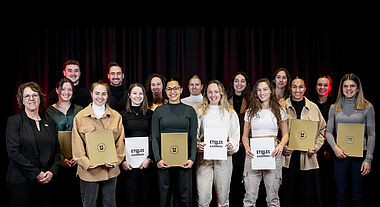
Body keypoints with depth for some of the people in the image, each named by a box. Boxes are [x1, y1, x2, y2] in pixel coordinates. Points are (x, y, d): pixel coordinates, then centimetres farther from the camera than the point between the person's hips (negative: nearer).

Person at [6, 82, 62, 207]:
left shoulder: (48, 122, 12)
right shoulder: (14, 121, -1)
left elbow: (57, 150, 11)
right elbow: (14, 151, -11)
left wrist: (52, 171, -6)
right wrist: (36, 174, -15)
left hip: (47, 181, 4)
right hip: (21, 182, -4)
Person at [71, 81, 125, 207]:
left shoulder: (116, 117, 5)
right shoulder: (80, 117, 1)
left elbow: (120, 142, 4)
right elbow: (77, 145, -1)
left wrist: (114, 161, -10)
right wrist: (86, 163, -14)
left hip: (110, 170, 2)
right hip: (88, 171, -1)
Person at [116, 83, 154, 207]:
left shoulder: (150, 114, 8)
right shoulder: (123, 115, 6)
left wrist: (150, 158, -8)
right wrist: (123, 160, -7)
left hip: (146, 160, 1)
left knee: (146, 195, 4)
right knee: (131, 197, 1)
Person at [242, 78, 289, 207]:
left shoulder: (280, 112, 9)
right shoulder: (250, 112, 11)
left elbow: (285, 134, 13)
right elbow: (245, 135, 14)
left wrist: (281, 145, -8)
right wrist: (247, 147, -7)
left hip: (272, 154, 0)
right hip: (253, 154, 1)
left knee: (273, 197, 2)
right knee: (250, 196, -3)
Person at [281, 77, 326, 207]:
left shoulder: (313, 107, 9)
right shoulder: (282, 107, 4)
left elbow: (322, 129, 13)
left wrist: (316, 146, -1)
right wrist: (282, 147, -9)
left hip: (308, 158, 1)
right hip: (288, 157, -1)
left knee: (308, 195, 4)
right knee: (288, 195, 3)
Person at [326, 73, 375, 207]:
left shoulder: (367, 107, 3)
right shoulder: (334, 108, 9)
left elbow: (371, 135, 1)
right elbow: (328, 132, 8)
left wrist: (368, 159, -6)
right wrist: (335, 147, -10)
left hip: (359, 154, -2)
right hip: (340, 155, 2)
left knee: (358, 195, 3)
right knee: (342, 194, 6)